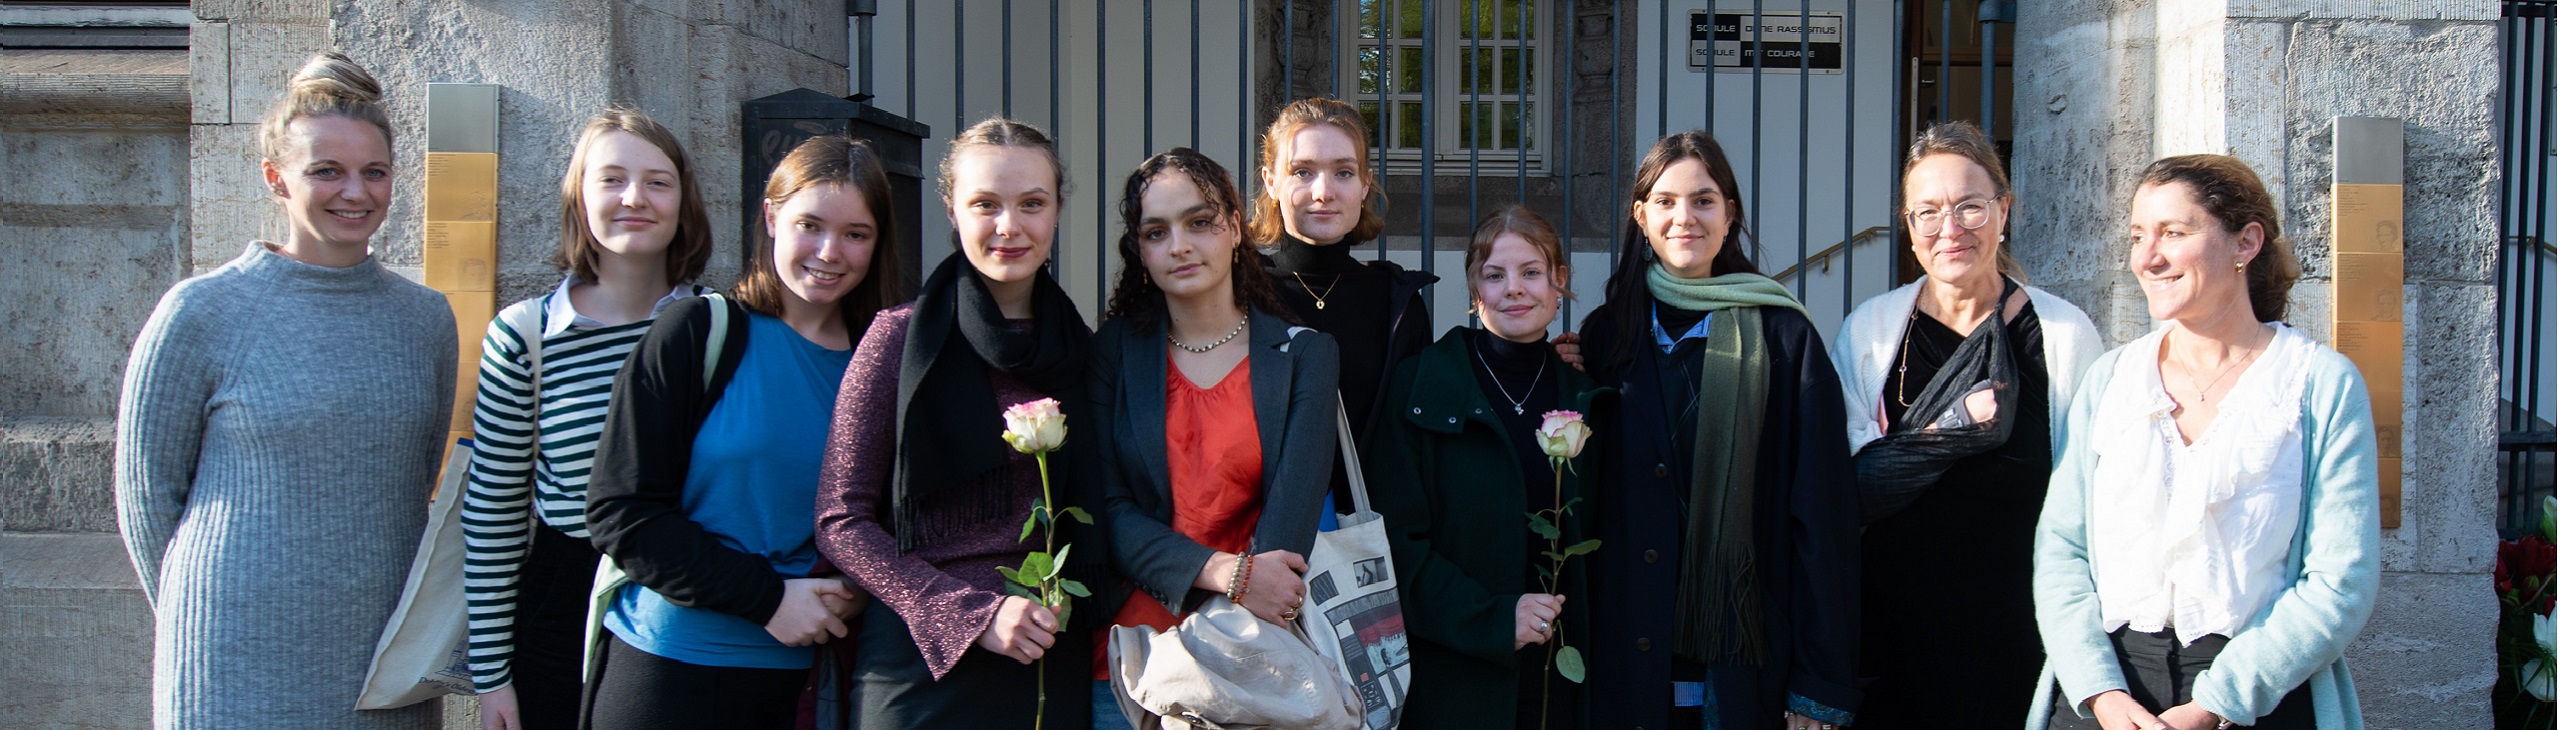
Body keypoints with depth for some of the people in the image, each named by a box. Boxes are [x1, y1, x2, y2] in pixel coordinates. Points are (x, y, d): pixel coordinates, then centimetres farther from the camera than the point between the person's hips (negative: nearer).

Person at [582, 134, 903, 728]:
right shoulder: (698, 334, -6)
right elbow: (619, 512, -10)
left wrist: (851, 595, -7)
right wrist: (767, 597, -16)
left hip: (799, 677, 3)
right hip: (671, 672, -3)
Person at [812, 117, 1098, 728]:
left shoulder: (1079, 350, 7)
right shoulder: (901, 338, -4)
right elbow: (841, 521, -6)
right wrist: (973, 613, -14)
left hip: (1049, 664, 3)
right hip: (921, 662, -3)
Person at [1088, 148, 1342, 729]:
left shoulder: (1303, 353, 2)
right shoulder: (1112, 353, 4)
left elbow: (1294, 510, -9)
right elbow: (1108, 511, -4)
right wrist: (1229, 573, -19)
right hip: (1128, 655, 1)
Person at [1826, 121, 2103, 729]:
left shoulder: (2065, 334, -2)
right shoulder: (1870, 329, 1)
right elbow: (1847, 486, -5)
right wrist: (1956, 426, -17)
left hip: (2020, 628, -1)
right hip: (1895, 624, 1)